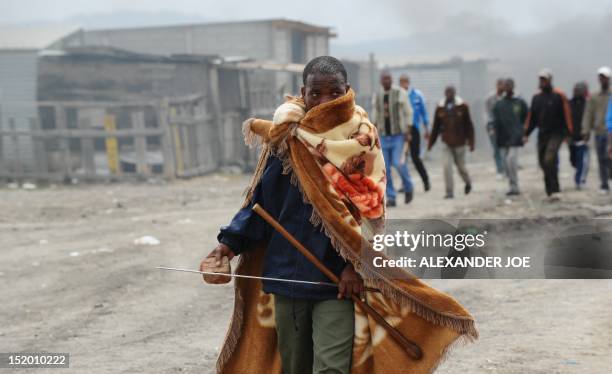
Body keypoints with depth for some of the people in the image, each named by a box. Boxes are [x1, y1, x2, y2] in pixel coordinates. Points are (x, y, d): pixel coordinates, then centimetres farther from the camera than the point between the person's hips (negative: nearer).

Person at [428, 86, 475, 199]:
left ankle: (468, 182, 41)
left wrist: (471, 143, -4)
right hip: (447, 143, 1)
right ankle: (449, 192, -3)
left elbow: (469, 125, -1)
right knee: (447, 166, -10)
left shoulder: (462, 106, -4)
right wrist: (430, 143, 7)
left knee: (461, 166, 10)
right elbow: (436, 126, 7)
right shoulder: (440, 108, 0)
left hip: (459, 143, -1)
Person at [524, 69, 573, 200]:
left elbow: (566, 115, -4)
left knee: (549, 160, -21)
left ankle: (553, 190, -17)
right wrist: (526, 134, 9)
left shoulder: (559, 96, -5)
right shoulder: (536, 97, 10)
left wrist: (568, 133, -7)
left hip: (556, 133, -6)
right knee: (543, 162, 5)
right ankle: (550, 190, 17)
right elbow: (532, 117, 15)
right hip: (542, 134, 6)